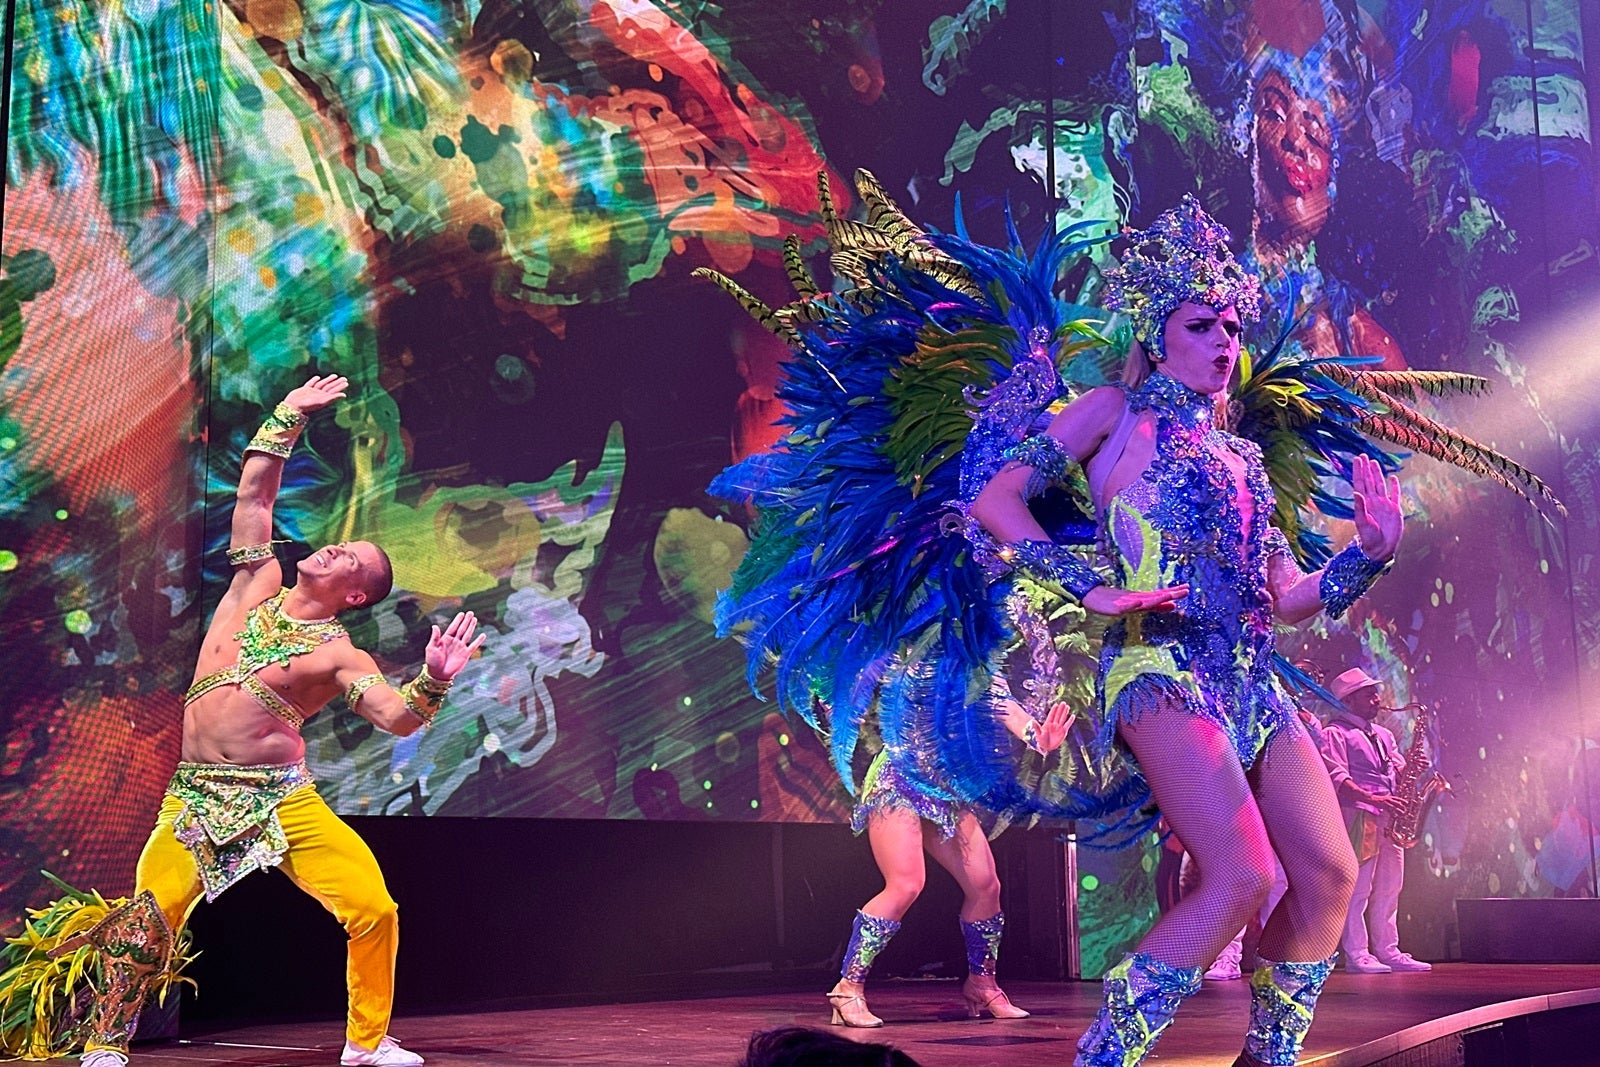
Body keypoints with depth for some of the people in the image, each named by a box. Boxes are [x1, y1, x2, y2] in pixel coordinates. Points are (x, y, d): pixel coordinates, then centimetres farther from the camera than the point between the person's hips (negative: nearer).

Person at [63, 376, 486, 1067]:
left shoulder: (338, 655, -3)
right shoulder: (259, 586, 9)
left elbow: (399, 718, -15)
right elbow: (253, 497, 11)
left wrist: (436, 679, -34)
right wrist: (288, 417, 9)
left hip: (283, 799, -2)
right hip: (197, 796, 2)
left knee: (374, 907, -14)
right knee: (149, 917, -15)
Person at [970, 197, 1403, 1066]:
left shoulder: (1238, 457, 24)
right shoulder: (1116, 415, 7)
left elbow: (1289, 599, 24)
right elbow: (996, 501, -3)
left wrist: (1371, 552, 9)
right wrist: (1091, 589, -12)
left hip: (1253, 684, 7)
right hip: (1160, 665, -7)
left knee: (1328, 873, 0)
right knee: (1241, 876, -21)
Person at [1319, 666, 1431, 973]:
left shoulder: (1383, 735, 24)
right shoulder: (1336, 734, -3)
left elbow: (1399, 772, 24)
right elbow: (1337, 779, -13)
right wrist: (1374, 799, -24)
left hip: (1389, 818, 8)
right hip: (1357, 816, -8)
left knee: (1389, 888, 8)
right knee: (1357, 888, -8)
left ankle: (1388, 952, 13)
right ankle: (1356, 955, -7)